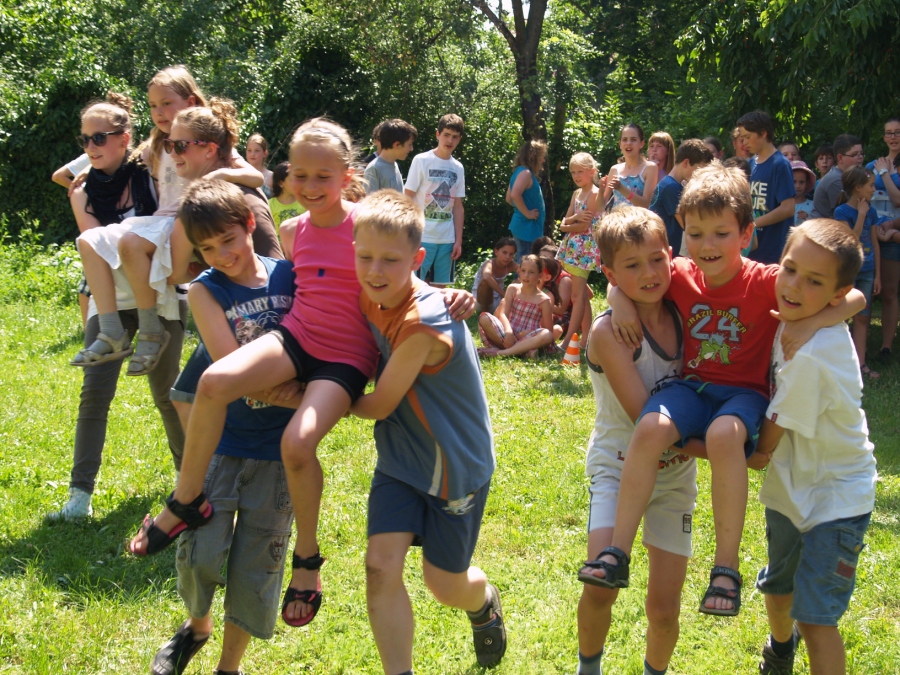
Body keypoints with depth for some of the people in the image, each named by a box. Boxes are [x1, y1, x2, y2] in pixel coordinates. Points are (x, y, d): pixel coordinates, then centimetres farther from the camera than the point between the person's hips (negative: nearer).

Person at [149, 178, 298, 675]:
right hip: (222, 442, -1)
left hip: (278, 448, 1)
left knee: (256, 564, 5)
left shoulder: (290, 275, 0)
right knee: (199, 554, -3)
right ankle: (197, 625, 30)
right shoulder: (205, 291, -5)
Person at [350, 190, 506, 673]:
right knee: (381, 564, -10)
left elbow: (380, 405, -21)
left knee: (445, 584, 11)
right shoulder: (372, 296, -8)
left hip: (455, 461, -6)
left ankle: (485, 603, 48)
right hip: (401, 455, 6)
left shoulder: (423, 324, -31)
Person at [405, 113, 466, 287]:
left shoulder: (458, 168, 10)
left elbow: (458, 207, 13)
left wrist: (459, 240, 7)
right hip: (422, 237, -5)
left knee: (439, 286, 8)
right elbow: (407, 199, -4)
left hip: (447, 239, 5)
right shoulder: (421, 161, -4)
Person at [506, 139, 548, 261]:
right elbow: (515, 195, -29)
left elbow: (509, 198, 22)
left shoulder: (519, 172, 14)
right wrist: (527, 213, -19)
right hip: (527, 226, -10)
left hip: (522, 225, 10)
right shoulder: (525, 173, -14)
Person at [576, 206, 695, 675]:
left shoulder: (683, 314, -2)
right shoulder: (608, 332, -17)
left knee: (664, 607, -1)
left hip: (674, 473, 4)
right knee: (599, 588, -20)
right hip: (618, 466, -4)